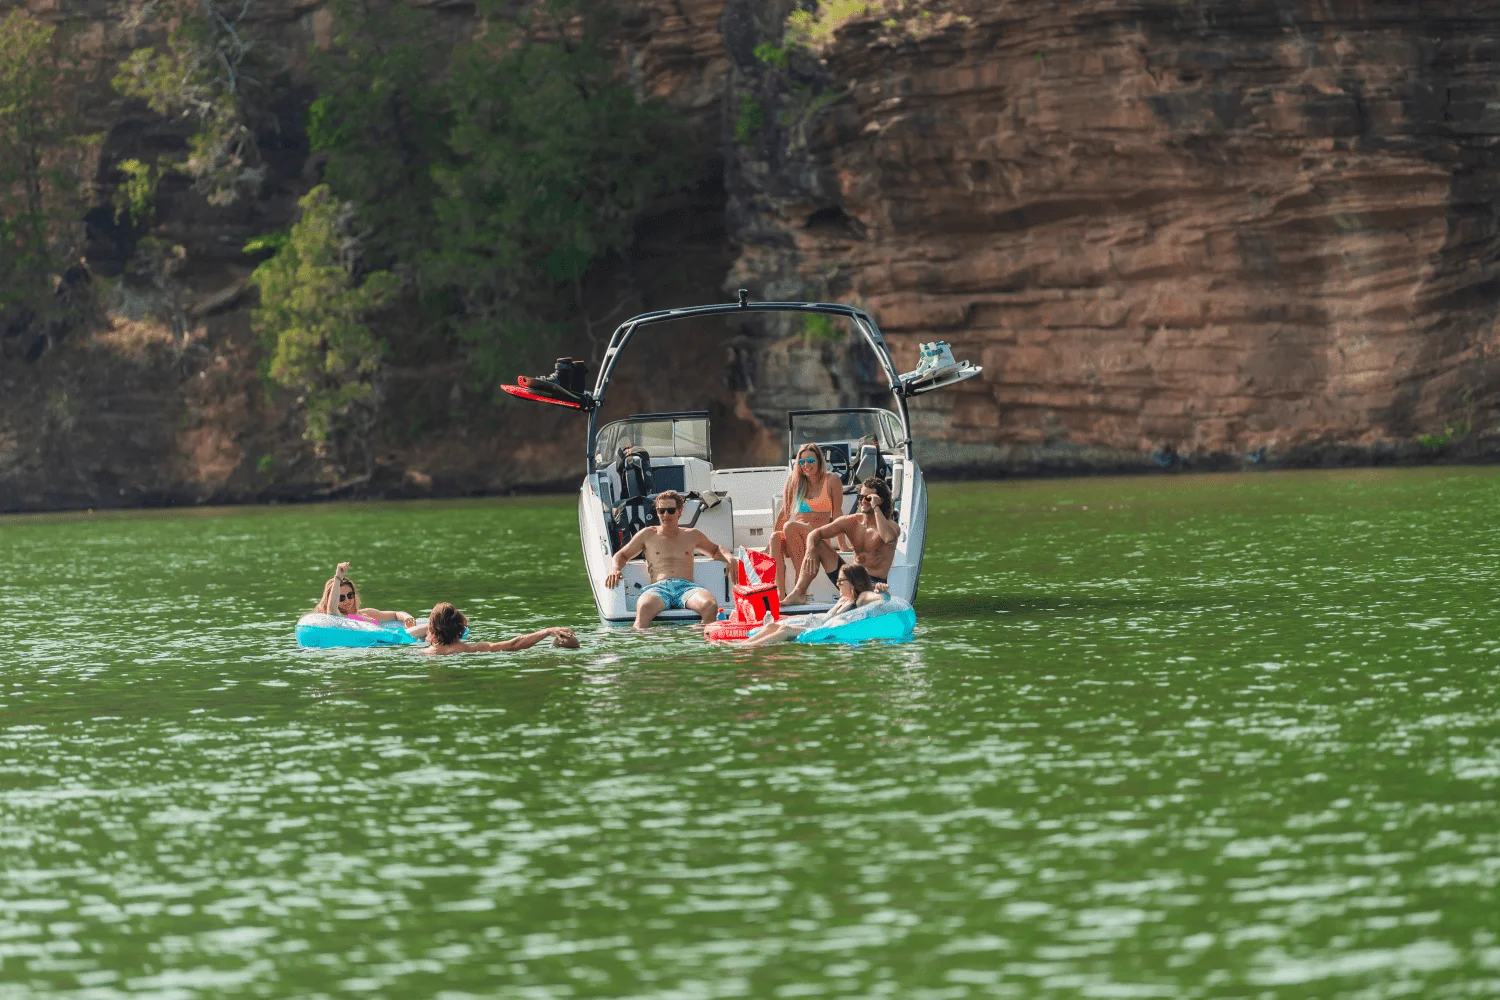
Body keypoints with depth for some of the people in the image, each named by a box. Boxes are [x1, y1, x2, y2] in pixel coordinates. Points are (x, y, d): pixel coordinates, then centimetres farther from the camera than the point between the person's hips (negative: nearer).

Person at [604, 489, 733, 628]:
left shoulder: (692, 536, 26)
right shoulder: (647, 535, 23)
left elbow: (716, 550, 40)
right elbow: (622, 555, 29)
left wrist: (729, 558, 16)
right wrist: (615, 569, 4)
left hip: (687, 587, 1)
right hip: (659, 587, -1)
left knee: (710, 606, -38)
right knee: (644, 607, -42)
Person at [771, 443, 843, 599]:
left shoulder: (831, 481, 7)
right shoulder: (794, 481, 17)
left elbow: (837, 514, 3)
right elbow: (785, 512, 19)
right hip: (796, 539, 4)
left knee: (790, 526, -35)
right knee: (775, 537, -32)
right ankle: (780, 593, -46)